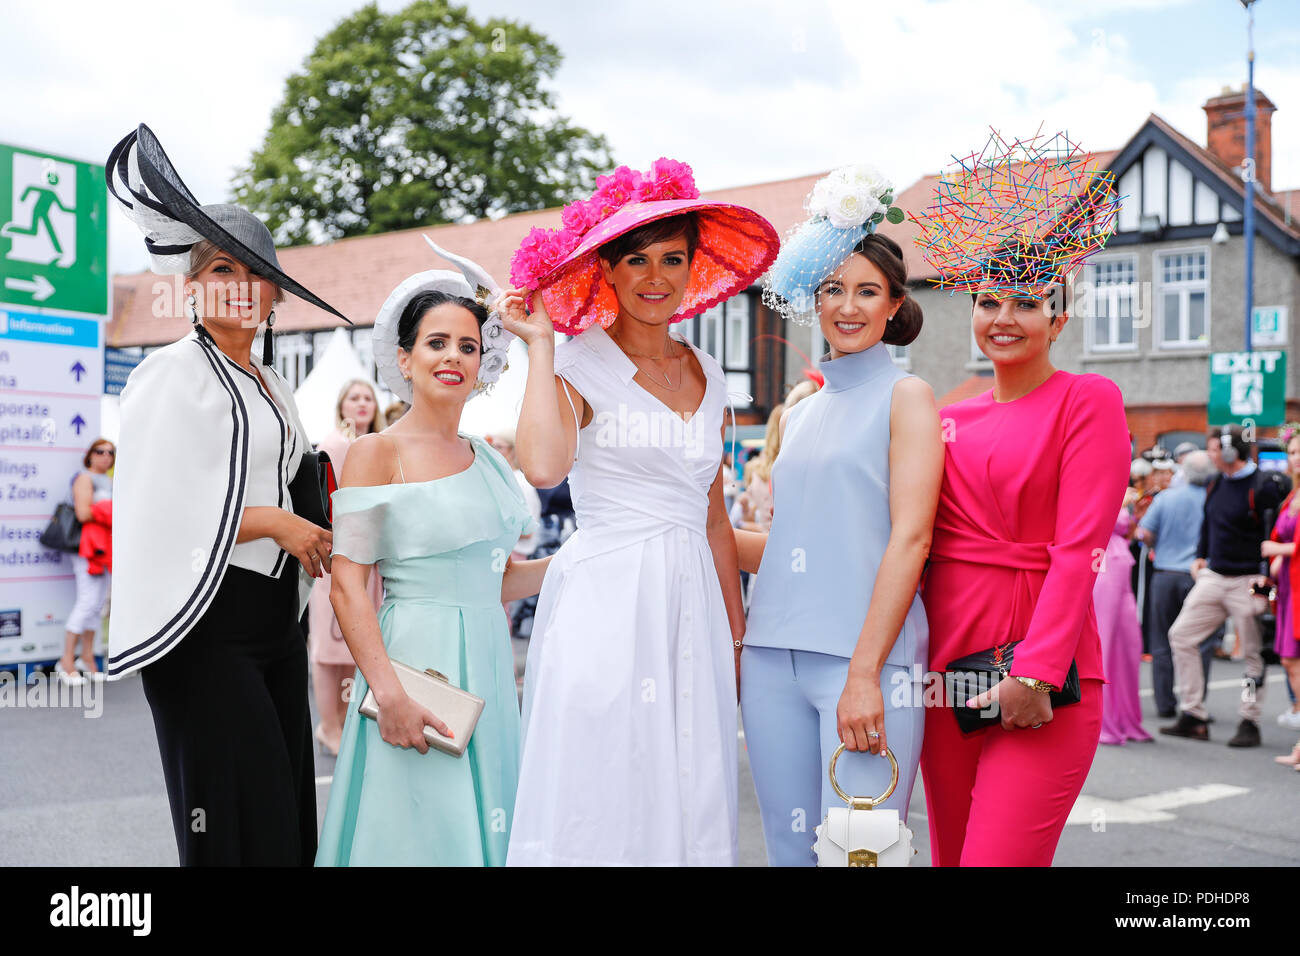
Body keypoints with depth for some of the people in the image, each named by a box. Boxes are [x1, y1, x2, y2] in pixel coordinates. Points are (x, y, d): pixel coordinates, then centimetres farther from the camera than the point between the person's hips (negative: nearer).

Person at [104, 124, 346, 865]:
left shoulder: (273, 386, 18)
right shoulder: (174, 374, -5)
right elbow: (157, 513, -15)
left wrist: (312, 533, 12)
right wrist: (272, 521, -13)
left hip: (275, 617, 8)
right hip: (207, 621, -8)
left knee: (292, 826, 8)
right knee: (239, 829, -6)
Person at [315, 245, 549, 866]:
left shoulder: (488, 460, 12)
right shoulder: (377, 453, -5)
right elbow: (347, 586, -11)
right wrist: (388, 693, -20)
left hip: (487, 668, 6)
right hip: (417, 661, -6)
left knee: (482, 828, 10)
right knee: (419, 833, 0)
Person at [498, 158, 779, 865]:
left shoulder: (707, 375, 13)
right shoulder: (578, 363, -3)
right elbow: (543, 464, -25)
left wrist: (735, 633, 17)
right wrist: (539, 344, -14)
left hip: (692, 604, 5)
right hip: (604, 601, -5)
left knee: (690, 807, 6)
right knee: (600, 811, -1)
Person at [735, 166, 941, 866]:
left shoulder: (905, 396, 0)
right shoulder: (799, 413, 18)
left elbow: (909, 539, -10)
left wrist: (865, 673, -17)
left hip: (864, 656, -6)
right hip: (773, 657, 6)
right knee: (788, 848, 10)